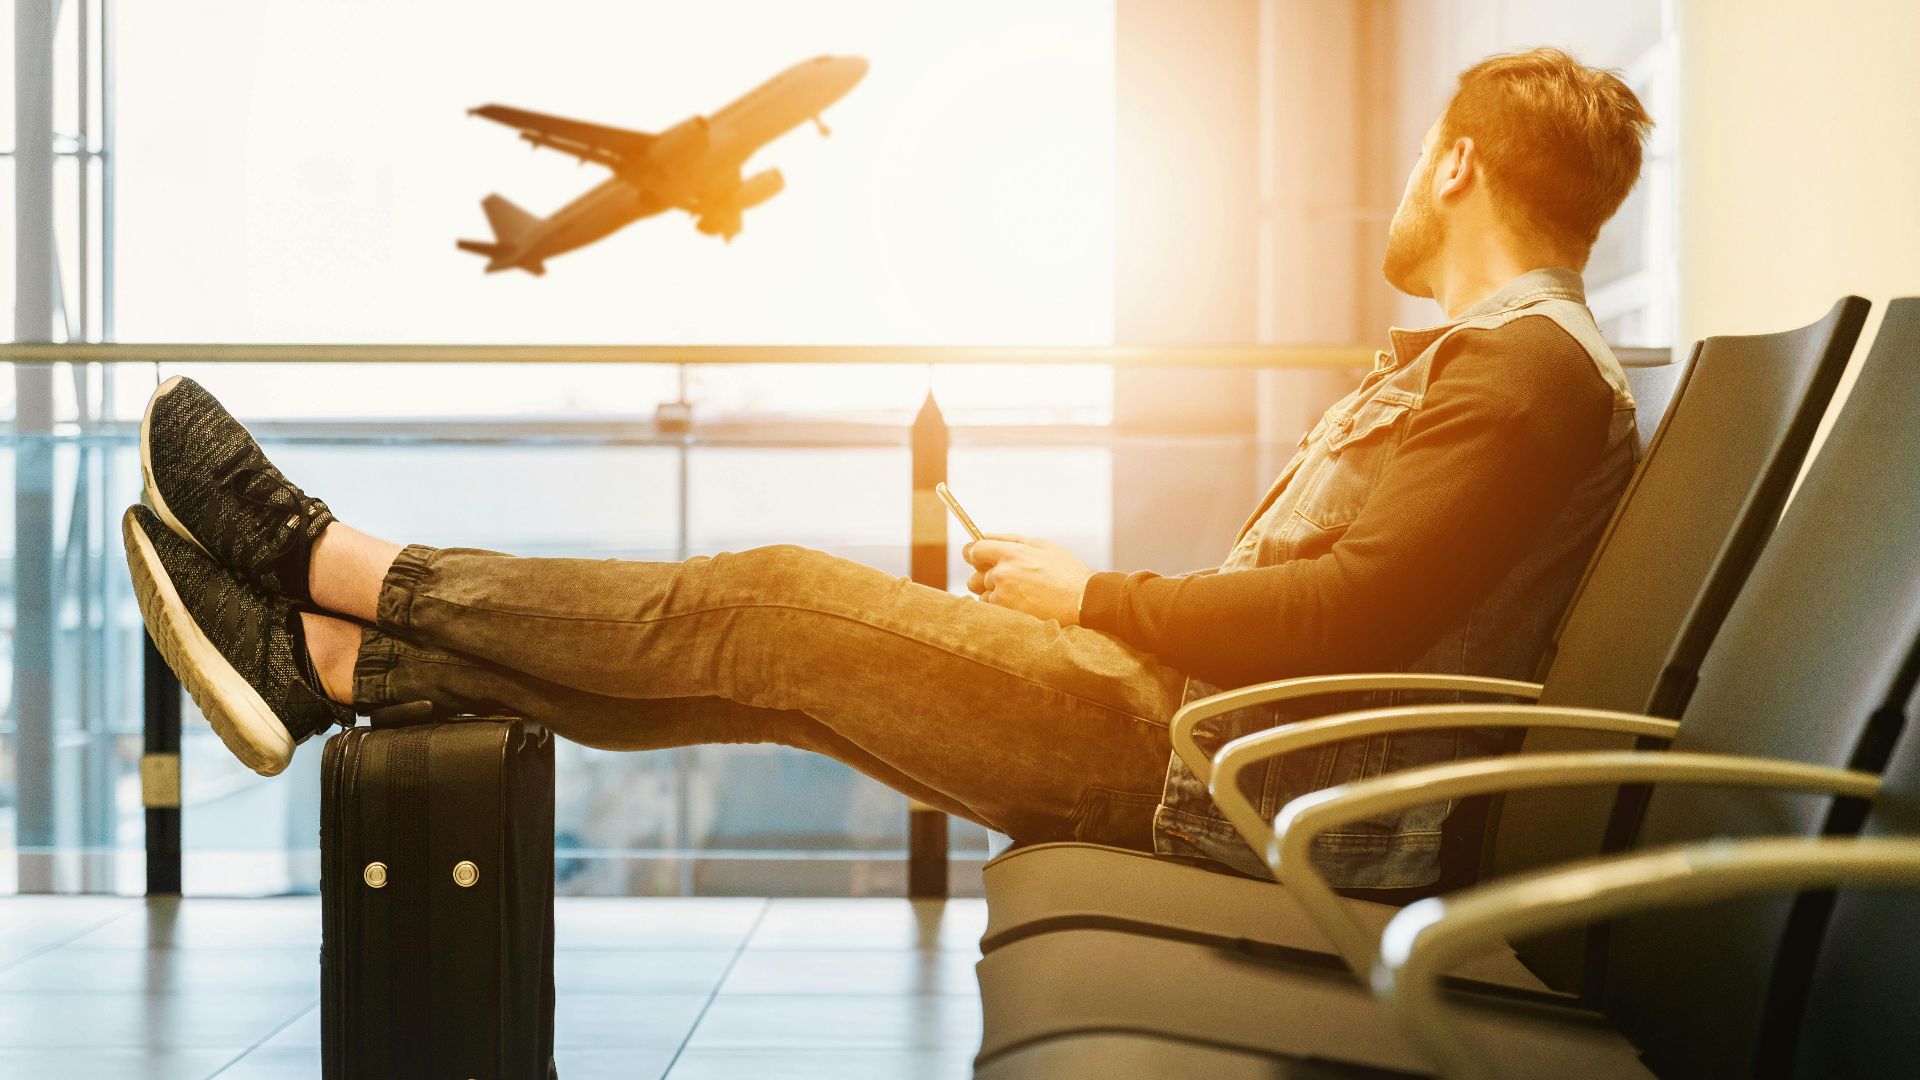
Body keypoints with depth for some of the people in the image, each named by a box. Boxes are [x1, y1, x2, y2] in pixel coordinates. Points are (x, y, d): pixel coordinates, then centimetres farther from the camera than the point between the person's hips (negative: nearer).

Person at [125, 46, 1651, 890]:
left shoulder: (1532, 368, -11)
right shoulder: (1470, 359, 23)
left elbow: (1353, 617, -23)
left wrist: (1094, 597, -12)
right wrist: (1079, 598, 11)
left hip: (1230, 778, -9)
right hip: (1204, 728, 9)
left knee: (775, 605, -10)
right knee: (767, 648, 2)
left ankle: (329, 560, 1)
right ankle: (331, 661, 6)